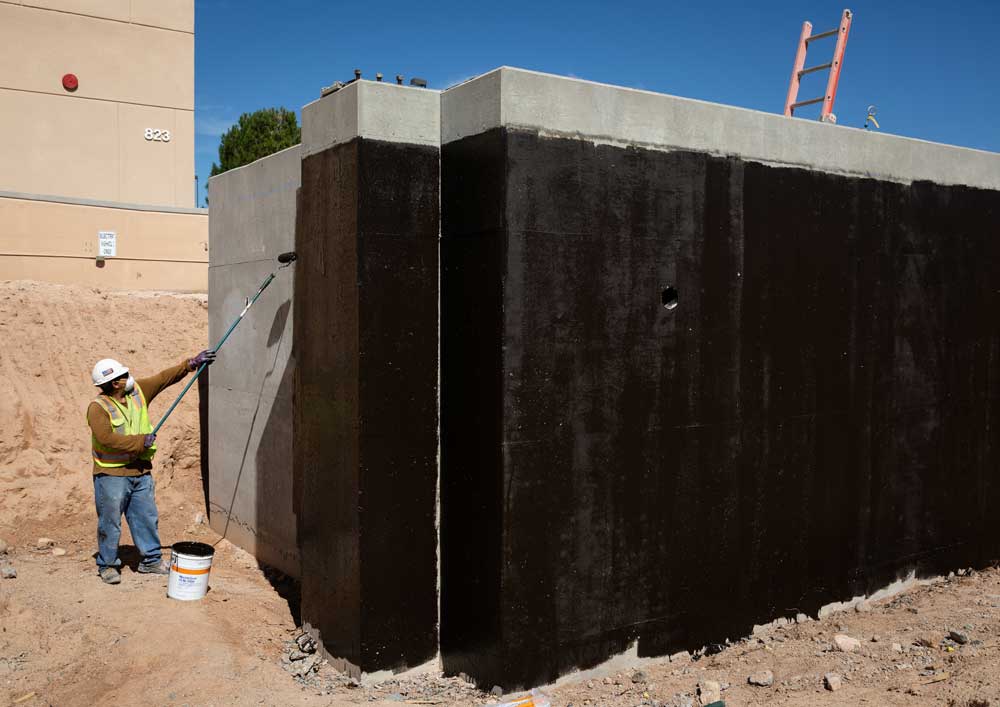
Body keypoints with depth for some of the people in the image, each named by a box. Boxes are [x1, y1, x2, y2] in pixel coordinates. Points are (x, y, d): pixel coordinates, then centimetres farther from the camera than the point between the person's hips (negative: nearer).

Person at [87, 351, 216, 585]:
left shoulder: (138, 391, 5)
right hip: (111, 474, -6)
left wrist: (192, 363, 1)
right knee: (110, 523, 4)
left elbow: (165, 377, 8)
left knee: (147, 517, 11)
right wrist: (141, 441, -20)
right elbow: (107, 439, -25)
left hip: (140, 472, 6)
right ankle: (107, 565, 19)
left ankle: (151, 560, 22)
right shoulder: (98, 407, -15)